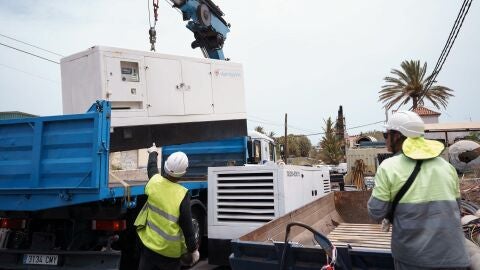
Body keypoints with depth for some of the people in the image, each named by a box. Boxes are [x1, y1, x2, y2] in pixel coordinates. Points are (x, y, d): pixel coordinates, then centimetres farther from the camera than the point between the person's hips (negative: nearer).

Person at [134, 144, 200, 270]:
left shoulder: (154, 181, -11)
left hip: (149, 244, 4)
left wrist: (153, 153, 34)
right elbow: (187, 226, -17)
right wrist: (193, 249, -5)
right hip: (171, 250, -4)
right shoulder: (182, 195, -24)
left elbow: (152, 166, 14)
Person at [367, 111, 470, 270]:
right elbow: (456, 208, 14)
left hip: (413, 257, -3)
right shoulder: (447, 166, 6)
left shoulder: (388, 167, -9)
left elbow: (376, 213, -9)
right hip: (453, 256, 4)